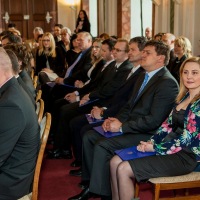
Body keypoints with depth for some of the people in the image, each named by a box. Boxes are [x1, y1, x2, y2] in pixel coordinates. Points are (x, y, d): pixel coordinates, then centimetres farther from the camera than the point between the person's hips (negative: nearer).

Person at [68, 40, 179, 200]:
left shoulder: (167, 82, -17)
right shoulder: (143, 77, 14)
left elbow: (154, 120, -23)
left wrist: (122, 126, -18)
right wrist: (116, 119, -1)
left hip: (147, 134, -10)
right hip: (130, 125, 10)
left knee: (102, 145, -24)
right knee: (89, 136, 2)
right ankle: (90, 184, 9)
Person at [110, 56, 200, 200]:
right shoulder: (184, 96, 11)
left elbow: (187, 138, -20)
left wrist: (155, 148, -13)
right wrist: (151, 142, -4)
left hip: (186, 156, -8)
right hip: (173, 146, 8)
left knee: (123, 169, -17)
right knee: (115, 162, -1)